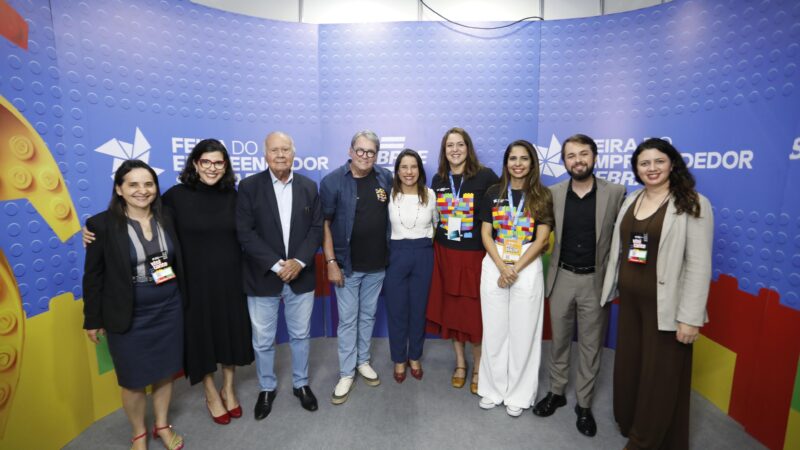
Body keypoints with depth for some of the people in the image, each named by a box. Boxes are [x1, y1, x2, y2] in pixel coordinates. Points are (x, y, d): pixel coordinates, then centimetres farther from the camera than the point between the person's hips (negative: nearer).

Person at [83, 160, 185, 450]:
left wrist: (183, 301, 8)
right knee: (134, 380, 13)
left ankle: (162, 425, 40)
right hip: (129, 316, -2)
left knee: (165, 372, 16)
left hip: (168, 310, 3)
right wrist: (93, 319, -1)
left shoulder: (166, 219, -1)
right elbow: (93, 276, -5)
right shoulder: (102, 224, -11)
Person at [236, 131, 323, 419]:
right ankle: (267, 388, 36)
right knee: (263, 340, 13)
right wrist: (276, 265, -17)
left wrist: (299, 261, -14)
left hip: (301, 275, 2)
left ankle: (301, 384, 37)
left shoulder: (309, 187, 3)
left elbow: (317, 228, 0)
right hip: (263, 278, -1)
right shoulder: (249, 186, -5)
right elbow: (245, 232, -10)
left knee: (300, 335, 16)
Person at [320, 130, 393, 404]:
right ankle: (346, 373, 23)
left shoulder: (386, 178, 1)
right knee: (348, 319, 7)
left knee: (368, 315, 17)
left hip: (377, 264, 3)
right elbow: (324, 223, -8)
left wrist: (392, 254, 5)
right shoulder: (333, 181, -9)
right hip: (347, 265, -3)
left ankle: (363, 361, 37)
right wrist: (331, 262, -13)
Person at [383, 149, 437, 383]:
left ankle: (415, 357, 33)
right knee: (396, 309, 9)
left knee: (419, 307, 13)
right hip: (396, 255, -1)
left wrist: (427, 242, 7)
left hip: (423, 255, 1)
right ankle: (399, 360, 29)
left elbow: (437, 224, 14)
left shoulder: (430, 195, 0)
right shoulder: (389, 195, -5)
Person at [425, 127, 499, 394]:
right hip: (445, 254, 4)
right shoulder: (438, 179, 5)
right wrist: (435, 240, 10)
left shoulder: (485, 176, -8)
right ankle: (460, 363, 33)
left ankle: (478, 368, 28)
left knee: (476, 312, 6)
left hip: (475, 255, -4)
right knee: (451, 310, 12)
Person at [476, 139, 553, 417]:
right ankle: (493, 389, 26)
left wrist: (515, 269, -11)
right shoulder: (493, 194, 6)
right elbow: (485, 234, 2)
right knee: (494, 330, 8)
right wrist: (502, 268, -10)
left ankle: (518, 394, 24)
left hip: (528, 268, -1)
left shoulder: (542, 196, 1)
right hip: (494, 266, 2)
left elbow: (541, 239, -5)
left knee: (523, 332, 6)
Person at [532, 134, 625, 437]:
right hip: (561, 278, 2)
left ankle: (584, 404, 31)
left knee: (590, 345, 12)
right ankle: (556, 392, 36)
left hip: (596, 280, -1)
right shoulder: (553, 193, -2)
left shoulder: (615, 193, -6)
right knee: (559, 340, 16)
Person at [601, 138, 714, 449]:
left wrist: (690, 317, -16)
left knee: (660, 376, 10)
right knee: (628, 367, 18)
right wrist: (610, 289, 10)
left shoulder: (693, 204, -10)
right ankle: (629, 425, 41)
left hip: (664, 306, -5)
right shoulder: (631, 201, 7)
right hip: (630, 301, 5)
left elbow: (699, 265, -14)